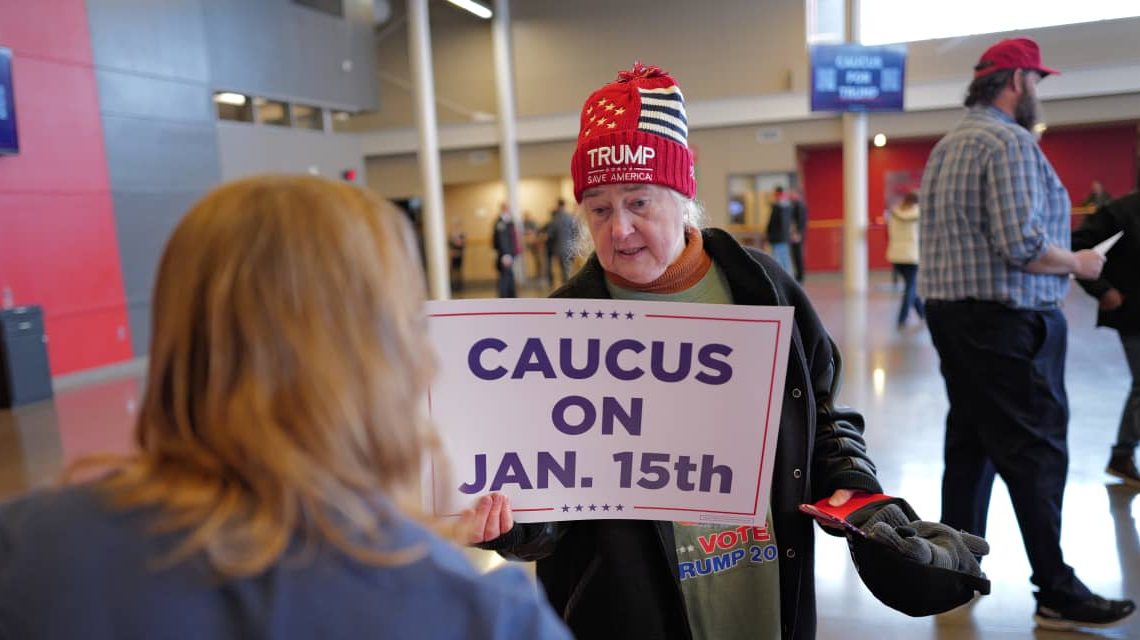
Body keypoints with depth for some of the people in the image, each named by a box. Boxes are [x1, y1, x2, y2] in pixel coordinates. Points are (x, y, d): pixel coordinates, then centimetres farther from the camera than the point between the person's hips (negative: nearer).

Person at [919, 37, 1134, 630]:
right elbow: (1022, 246, -21)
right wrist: (1078, 264, -5)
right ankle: (1057, 592, 4)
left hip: (951, 311, 9)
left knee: (970, 440, 14)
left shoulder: (948, 145, 16)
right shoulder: (1010, 141, -13)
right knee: (1036, 451, -3)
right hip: (1007, 320, -9)